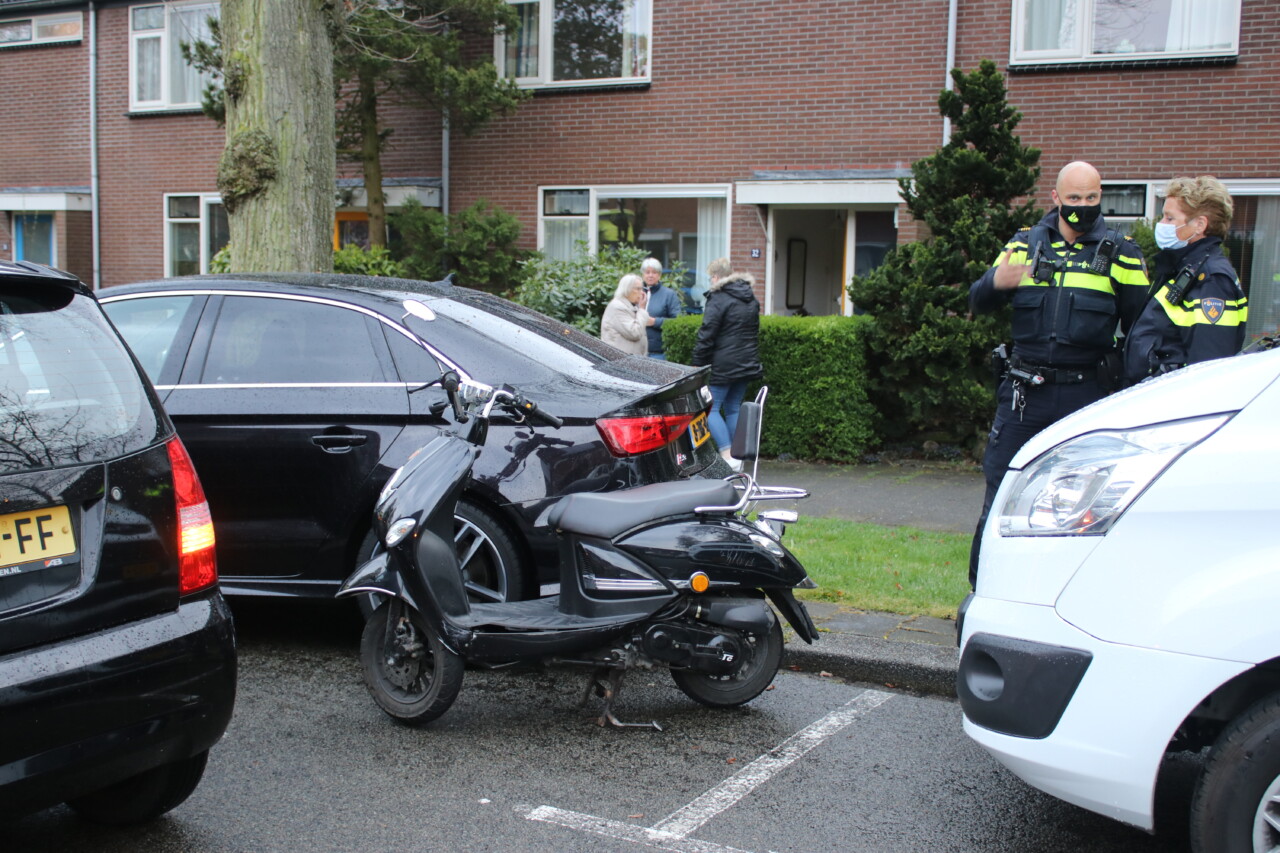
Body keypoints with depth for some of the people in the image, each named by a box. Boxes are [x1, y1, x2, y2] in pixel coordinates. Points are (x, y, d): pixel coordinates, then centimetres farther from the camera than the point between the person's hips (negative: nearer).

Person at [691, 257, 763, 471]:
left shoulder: (718, 299, -12)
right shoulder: (751, 300, 14)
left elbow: (707, 335, -14)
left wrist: (697, 363, -8)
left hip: (723, 366, -8)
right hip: (747, 365, 8)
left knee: (710, 409, -3)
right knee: (733, 409, 14)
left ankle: (728, 456, -15)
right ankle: (738, 457, 14)